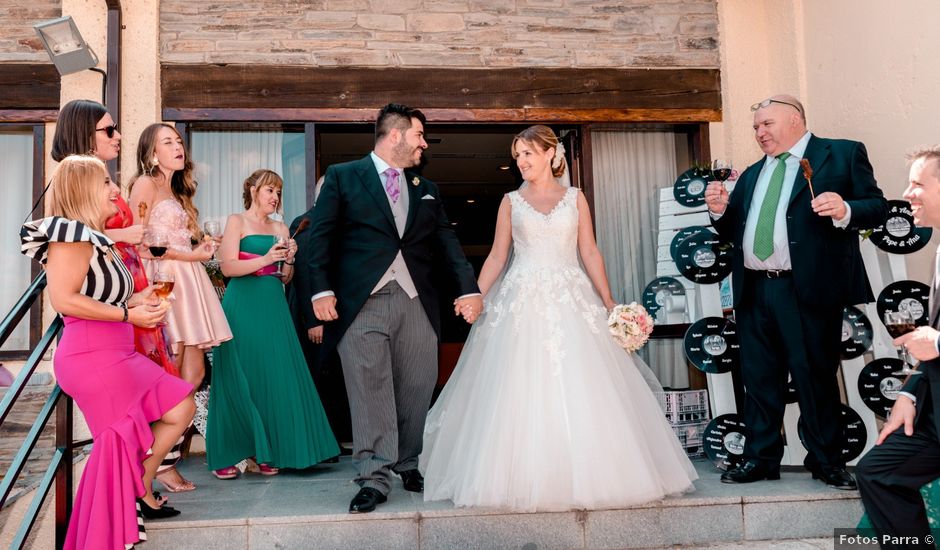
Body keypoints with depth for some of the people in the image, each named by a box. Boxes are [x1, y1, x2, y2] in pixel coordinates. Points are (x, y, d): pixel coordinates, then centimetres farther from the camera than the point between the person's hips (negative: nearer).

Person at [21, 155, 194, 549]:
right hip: (93, 357, -10)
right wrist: (129, 314, -18)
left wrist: (135, 300, 8)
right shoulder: (71, 234, -13)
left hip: (114, 354, 10)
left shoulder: (97, 240, 18)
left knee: (180, 409, 10)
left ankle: (140, 492, 19)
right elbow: (63, 299, -23)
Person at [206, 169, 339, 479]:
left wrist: (289, 260, -2)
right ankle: (226, 456, 3)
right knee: (239, 379, -4)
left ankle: (267, 452, 8)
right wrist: (265, 259, -17)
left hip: (274, 307, 5)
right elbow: (228, 267, -8)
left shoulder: (280, 228, 17)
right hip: (243, 306, -5)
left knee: (275, 378, 0)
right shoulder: (237, 221, 4)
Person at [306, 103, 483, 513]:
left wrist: (469, 288, -3)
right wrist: (321, 290, -12)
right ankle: (374, 478, 5)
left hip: (416, 301, 4)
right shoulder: (342, 176, 8)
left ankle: (408, 465, 25)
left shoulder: (426, 190, 21)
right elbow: (321, 235, 1)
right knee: (369, 390, -4)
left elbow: (446, 241, 11)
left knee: (416, 388, 7)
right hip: (361, 302, -4)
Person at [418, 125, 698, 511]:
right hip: (522, 301, 0)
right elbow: (497, 256, 8)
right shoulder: (511, 201, 10)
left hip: (570, 300, 0)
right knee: (521, 394, -4)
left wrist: (608, 300, -1)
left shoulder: (575, 198, 9)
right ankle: (526, 479, 6)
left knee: (580, 393, -2)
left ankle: (585, 476, 10)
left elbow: (589, 253, 7)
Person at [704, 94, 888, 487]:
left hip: (810, 289, -5)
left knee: (816, 377, 1)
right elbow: (734, 231, 21)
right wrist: (720, 211, 2)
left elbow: (878, 207, -2)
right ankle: (760, 459, 19)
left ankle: (827, 461, 16)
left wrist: (844, 211, -21)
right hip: (753, 291, 6)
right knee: (759, 379, 9)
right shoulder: (751, 175, 22)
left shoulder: (843, 154, 6)